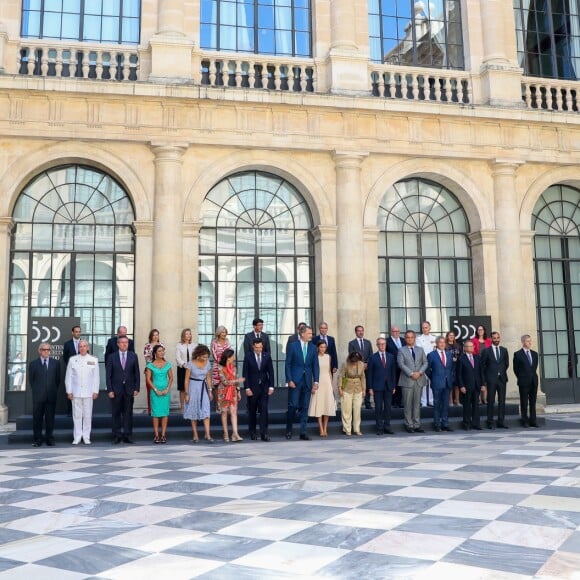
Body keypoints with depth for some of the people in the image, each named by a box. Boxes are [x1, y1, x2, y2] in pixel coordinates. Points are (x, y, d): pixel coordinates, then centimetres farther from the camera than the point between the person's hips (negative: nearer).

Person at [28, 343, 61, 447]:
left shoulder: (55, 363, 8)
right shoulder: (33, 364, 4)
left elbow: (58, 379, 10)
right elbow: (31, 380, 8)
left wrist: (54, 390, 6)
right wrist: (35, 391, 4)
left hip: (51, 396, 1)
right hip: (38, 396, -1)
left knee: (50, 418, 4)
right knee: (37, 418, 3)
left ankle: (49, 439, 11)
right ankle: (37, 439, 11)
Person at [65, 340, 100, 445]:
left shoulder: (94, 360, 4)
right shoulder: (72, 359, 5)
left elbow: (96, 377, 5)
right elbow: (68, 376, 6)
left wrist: (95, 391, 1)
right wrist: (69, 391, 0)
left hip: (88, 392, 0)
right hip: (76, 392, 0)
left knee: (88, 415, 2)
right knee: (77, 415, 2)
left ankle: (86, 437, 10)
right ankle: (77, 437, 9)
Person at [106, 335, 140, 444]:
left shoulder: (133, 356, 5)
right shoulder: (112, 357, 2)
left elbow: (137, 373, 5)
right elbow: (108, 375, 0)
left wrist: (137, 388, -1)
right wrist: (109, 390, -6)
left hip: (129, 389, 1)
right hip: (116, 389, -1)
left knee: (128, 413, 3)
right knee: (116, 413, 4)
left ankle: (127, 435, 9)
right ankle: (117, 436, 12)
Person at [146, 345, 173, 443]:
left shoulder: (167, 364, 5)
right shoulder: (150, 365, 0)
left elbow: (171, 378, 6)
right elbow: (148, 379, -2)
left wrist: (167, 389, -5)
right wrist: (156, 390, -9)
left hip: (166, 391, 2)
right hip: (155, 391, -2)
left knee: (165, 413, 1)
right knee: (156, 413, 0)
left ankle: (163, 435, 7)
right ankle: (156, 435, 5)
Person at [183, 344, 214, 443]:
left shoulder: (207, 363, -1)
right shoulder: (191, 363, -13)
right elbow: (186, 379, -7)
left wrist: (210, 391, 8)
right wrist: (186, 393, -8)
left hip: (204, 388, 3)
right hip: (193, 388, -3)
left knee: (206, 411, -7)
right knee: (194, 412, 5)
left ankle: (207, 435, -9)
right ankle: (195, 435, 13)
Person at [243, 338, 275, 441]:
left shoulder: (267, 356, 3)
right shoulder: (248, 356, -3)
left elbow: (271, 372, 4)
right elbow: (245, 373, -4)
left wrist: (271, 386, -2)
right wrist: (247, 388, -10)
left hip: (264, 387, 1)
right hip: (252, 387, -1)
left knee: (264, 410, -7)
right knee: (252, 411, 8)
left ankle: (264, 433, -6)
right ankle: (252, 433, 19)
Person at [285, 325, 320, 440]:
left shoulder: (313, 348, 8)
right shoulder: (293, 346, -2)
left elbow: (315, 365, 9)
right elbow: (288, 364, -3)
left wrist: (316, 381, 0)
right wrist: (289, 380, -9)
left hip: (307, 381, 3)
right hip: (295, 381, -3)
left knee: (305, 407, 5)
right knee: (293, 406, -3)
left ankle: (303, 432, 9)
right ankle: (289, 430, 13)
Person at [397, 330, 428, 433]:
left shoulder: (420, 350, 14)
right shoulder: (401, 350, 2)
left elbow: (425, 362, 9)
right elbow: (401, 364, -8)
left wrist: (419, 372, -8)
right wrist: (411, 374, -16)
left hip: (419, 380, 3)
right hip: (407, 380, -3)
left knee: (417, 403, 6)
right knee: (408, 404, 0)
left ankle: (417, 425, 11)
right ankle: (409, 425, 6)